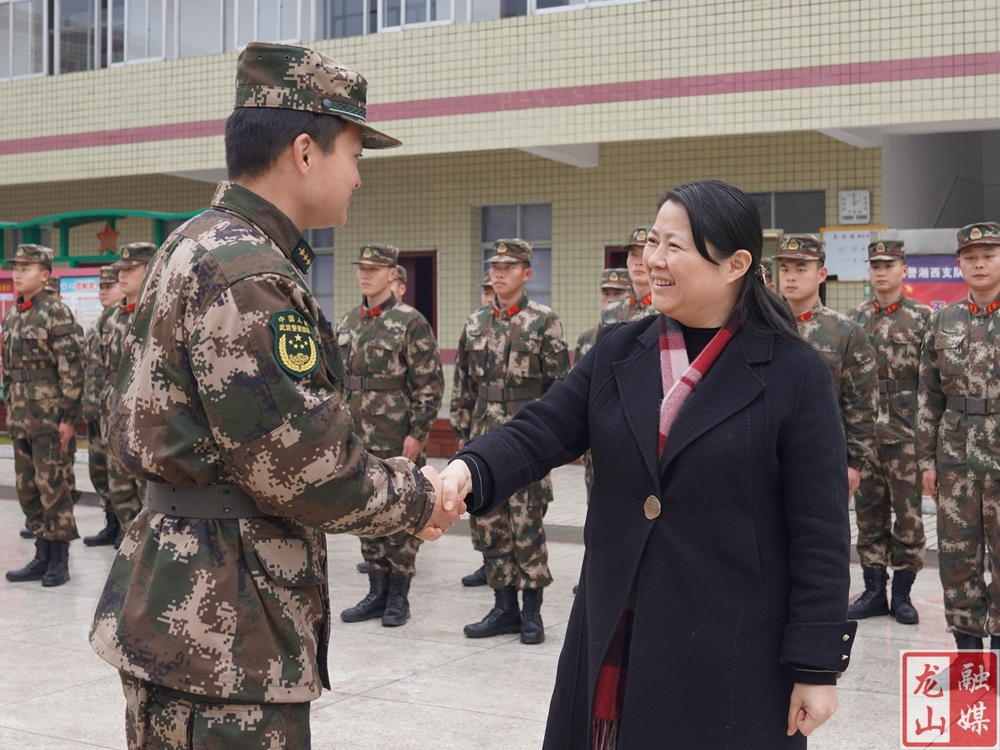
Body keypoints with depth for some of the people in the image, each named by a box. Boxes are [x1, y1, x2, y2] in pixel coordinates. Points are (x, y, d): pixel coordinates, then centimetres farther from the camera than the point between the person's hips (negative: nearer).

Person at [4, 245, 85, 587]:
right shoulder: (12, 314, 12)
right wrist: (9, 407, 14)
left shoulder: (57, 313, -10)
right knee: (27, 488, 11)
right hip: (19, 415, 7)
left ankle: (59, 559, 7)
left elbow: (72, 369, -13)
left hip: (49, 415, -7)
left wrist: (69, 418, -16)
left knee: (52, 486, -2)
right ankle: (43, 555, 20)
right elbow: (8, 366, 18)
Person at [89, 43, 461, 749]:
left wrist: (403, 480, 8)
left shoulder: (200, 247, 13)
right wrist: (416, 500, -5)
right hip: (221, 636, -10)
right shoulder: (247, 274, -20)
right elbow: (303, 466, -21)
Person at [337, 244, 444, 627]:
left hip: (397, 439, -6)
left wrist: (418, 433, -15)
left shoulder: (411, 322, -8)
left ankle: (398, 596, 12)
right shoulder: (347, 323, 11)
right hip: (357, 437, 6)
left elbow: (429, 384, -10)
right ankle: (377, 591, 21)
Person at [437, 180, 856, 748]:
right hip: (612, 637, 4)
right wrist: (469, 471, -23)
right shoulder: (617, 352, 6)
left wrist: (818, 665, -9)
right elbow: (540, 433, -2)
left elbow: (820, 531, -8)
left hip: (732, 655, -4)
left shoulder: (793, 373, -7)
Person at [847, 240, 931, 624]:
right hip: (864, 432, 3)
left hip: (906, 433, -3)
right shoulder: (855, 319, 10)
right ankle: (874, 591, 17)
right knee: (868, 512, 8)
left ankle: (902, 592, 13)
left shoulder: (923, 317, 0)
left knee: (908, 512, 2)